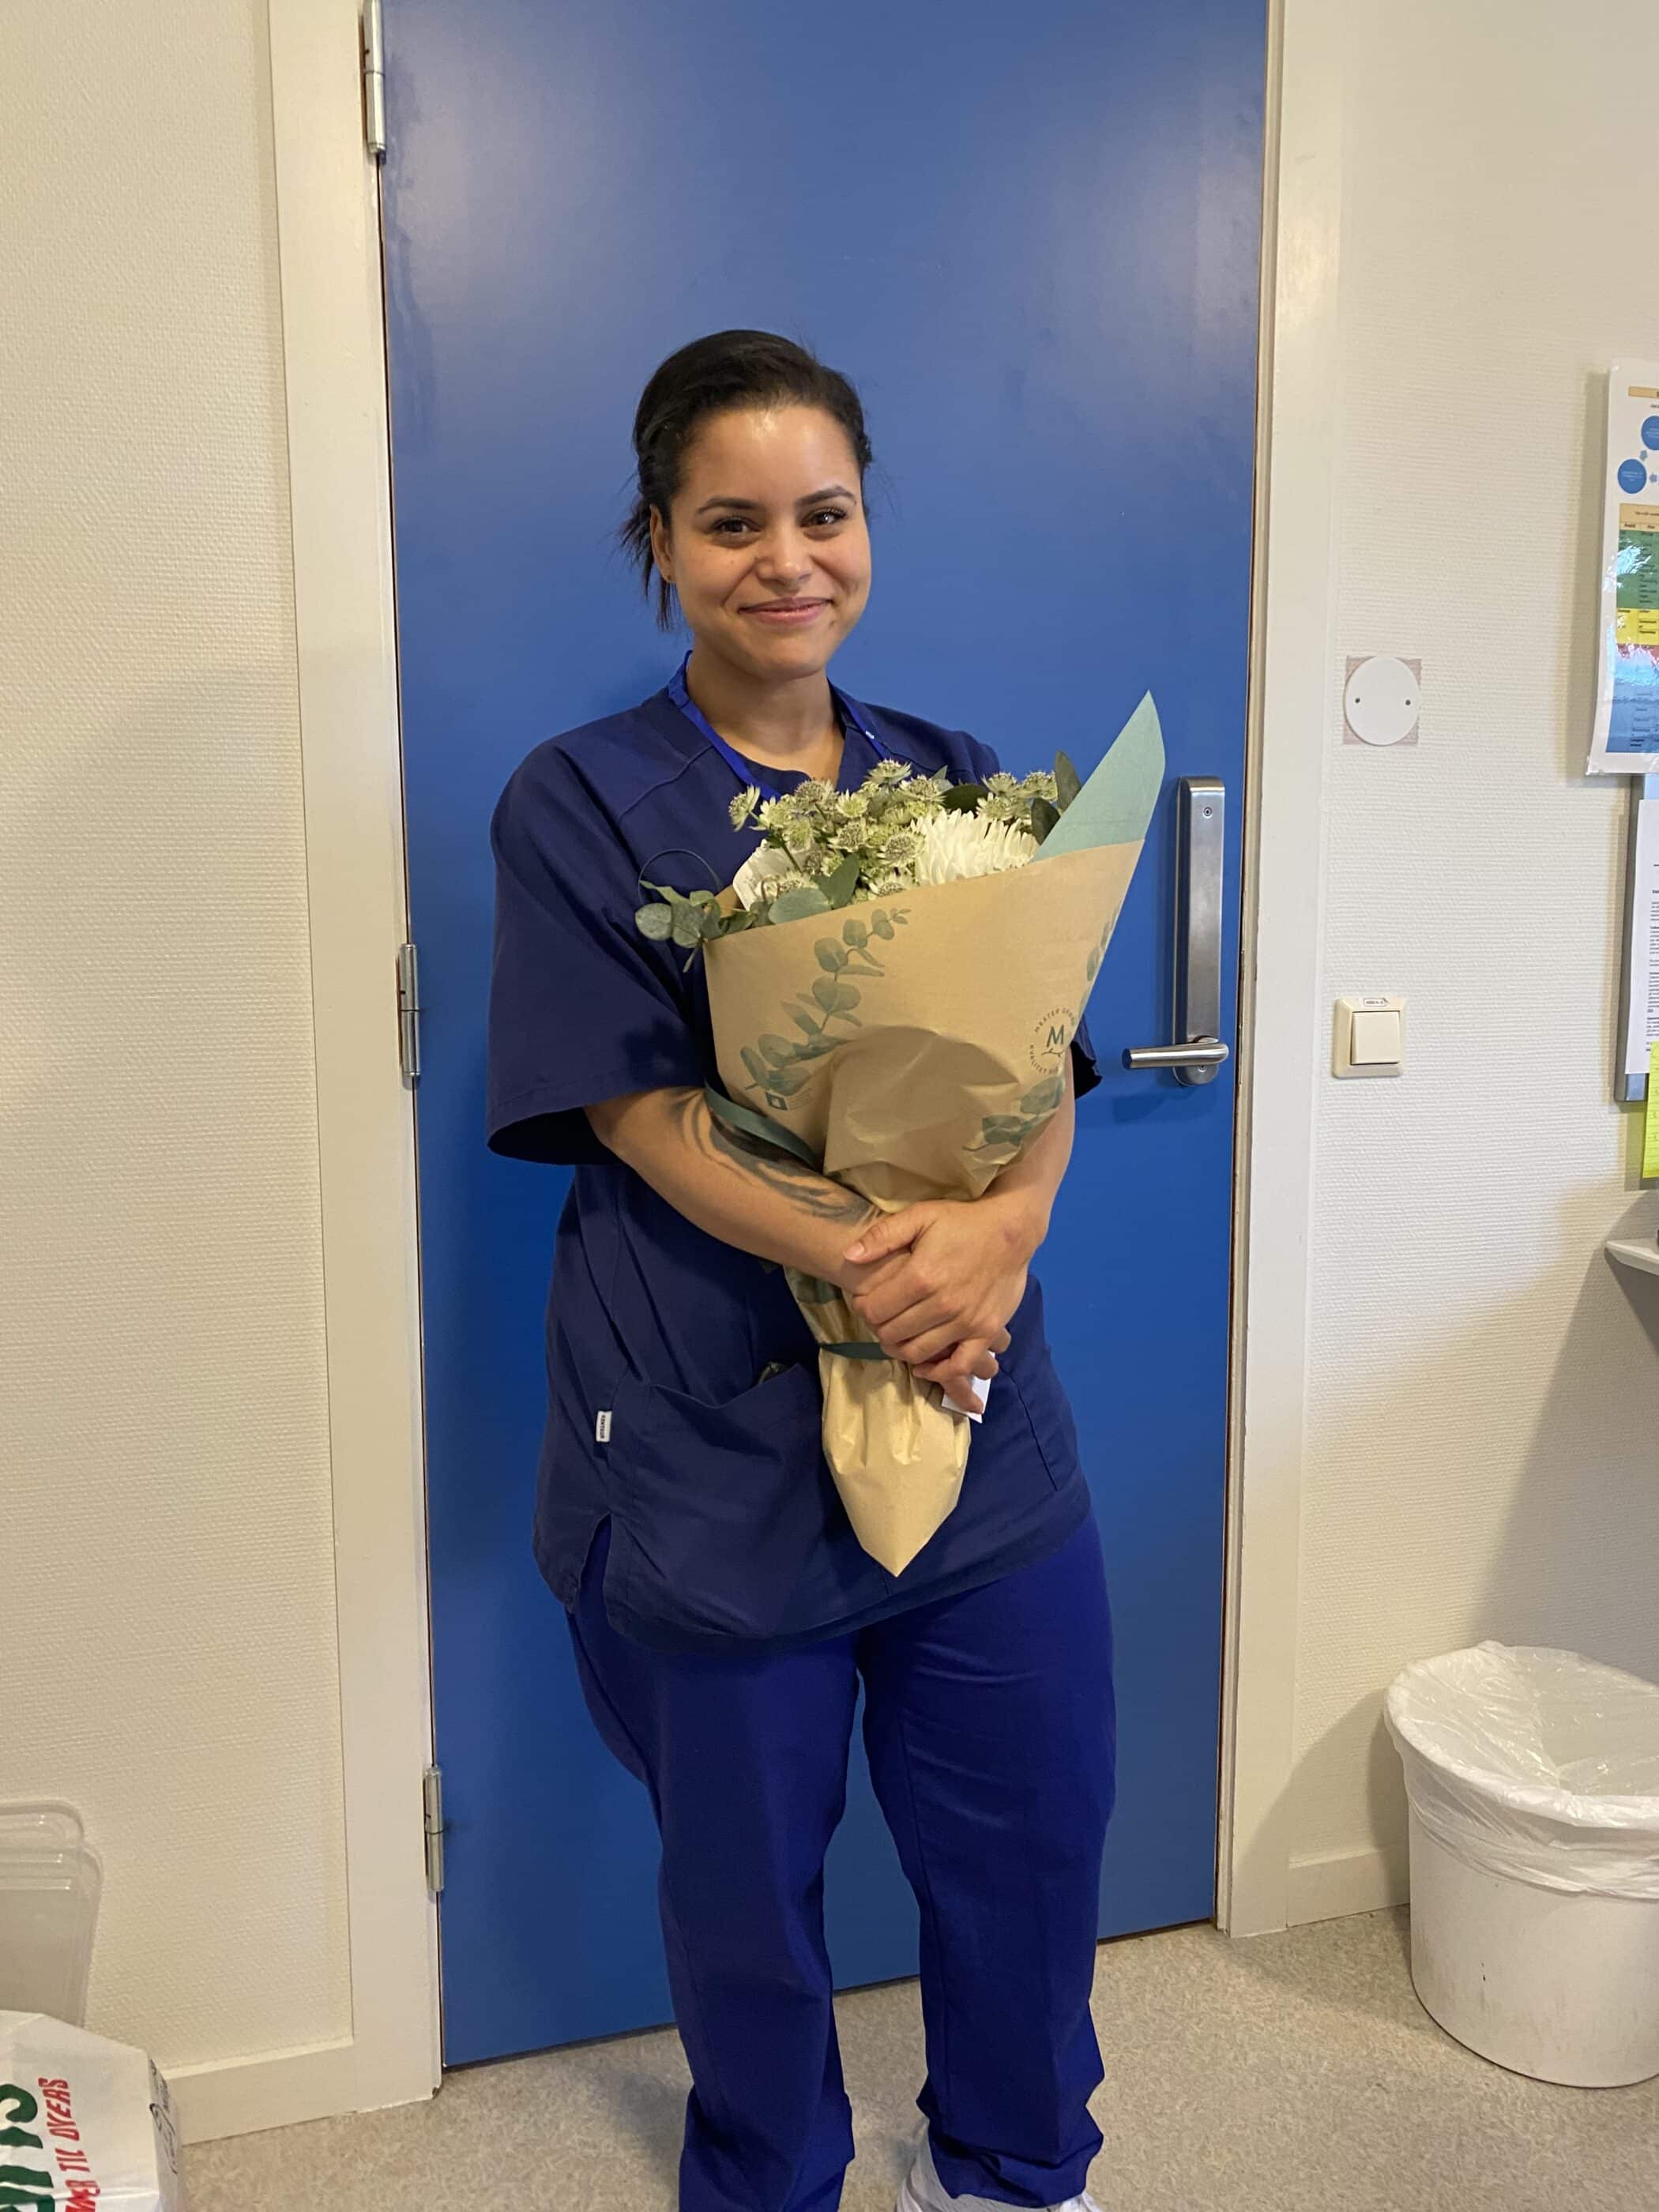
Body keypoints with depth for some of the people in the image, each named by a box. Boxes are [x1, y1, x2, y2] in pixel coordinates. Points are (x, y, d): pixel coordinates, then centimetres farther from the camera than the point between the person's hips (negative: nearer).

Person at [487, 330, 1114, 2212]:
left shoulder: (955, 780, 9)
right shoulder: (581, 804, -3)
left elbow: (1039, 1055, 2)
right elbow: (641, 1109, -12)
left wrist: (1001, 1228, -19)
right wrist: (857, 1257, -25)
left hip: (979, 1403, 4)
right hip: (717, 1423, -3)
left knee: (1034, 1824, 15)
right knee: (746, 1863, 14)